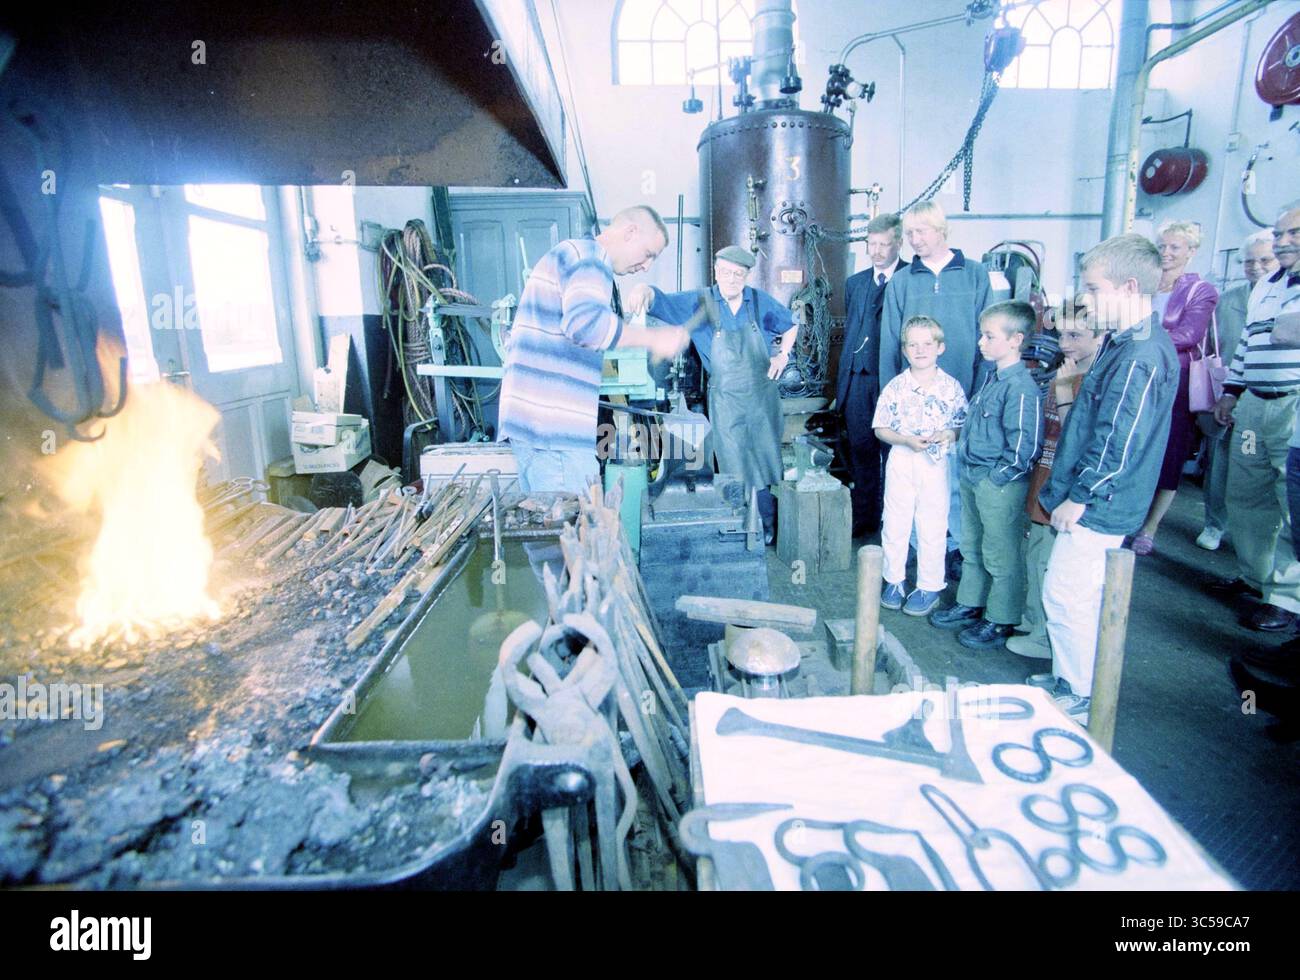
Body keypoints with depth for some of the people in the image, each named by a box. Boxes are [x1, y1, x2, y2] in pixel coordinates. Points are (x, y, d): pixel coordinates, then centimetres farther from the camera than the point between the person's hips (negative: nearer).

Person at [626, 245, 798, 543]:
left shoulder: (760, 301, 0)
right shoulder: (700, 303, -6)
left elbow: (791, 326, 17)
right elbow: (661, 301, -19)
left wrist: (783, 355, 1)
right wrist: (643, 290, -42)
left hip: (763, 396, 2)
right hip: (726, 401, -2)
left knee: (768, 464, 10)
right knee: (736, 473, 3)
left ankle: (769, 529, 25)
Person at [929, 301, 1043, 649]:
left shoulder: (1021, 387, -20)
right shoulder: (992, 377, 8)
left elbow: (1024, 447, -23)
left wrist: (997, 476, -15)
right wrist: (969, 469, 14)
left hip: (999, 486, -9)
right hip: (972, 478, 9)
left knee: (1000, 556, 5)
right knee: (971, 548, 21)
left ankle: (1000, 621, 20)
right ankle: (970, 605, 37)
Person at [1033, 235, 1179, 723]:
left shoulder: (1140, 359, -23)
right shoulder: (1127, 342, 10)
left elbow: (1116, 445, -24)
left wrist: (1077, 499, -16)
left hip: (1099, 507, -10)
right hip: (1096, 502, 10)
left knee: (1066, 596, -1)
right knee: (1078, 596, 19)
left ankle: (1082, 700, 15)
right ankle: (1069, 679, 33)